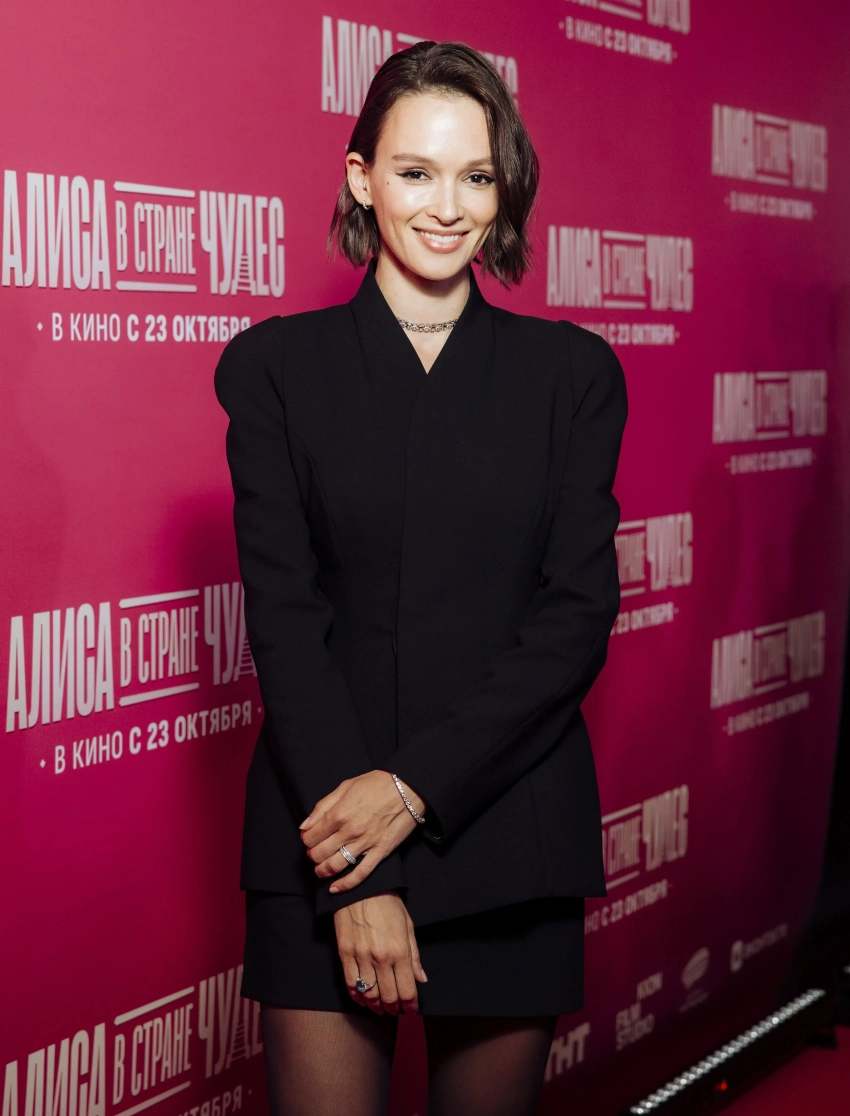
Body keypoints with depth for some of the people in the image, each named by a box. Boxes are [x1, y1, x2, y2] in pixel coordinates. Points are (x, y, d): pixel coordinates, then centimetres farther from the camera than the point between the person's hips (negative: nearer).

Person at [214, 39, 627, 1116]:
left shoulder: (572, 371, 5)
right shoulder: (277, 365, 2)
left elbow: (579, 613, -2)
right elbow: (282, 614, -5)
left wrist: (417, 785, -14)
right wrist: (362, 878, -13)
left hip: (509, 833, 1)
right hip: (323, 829, -1)